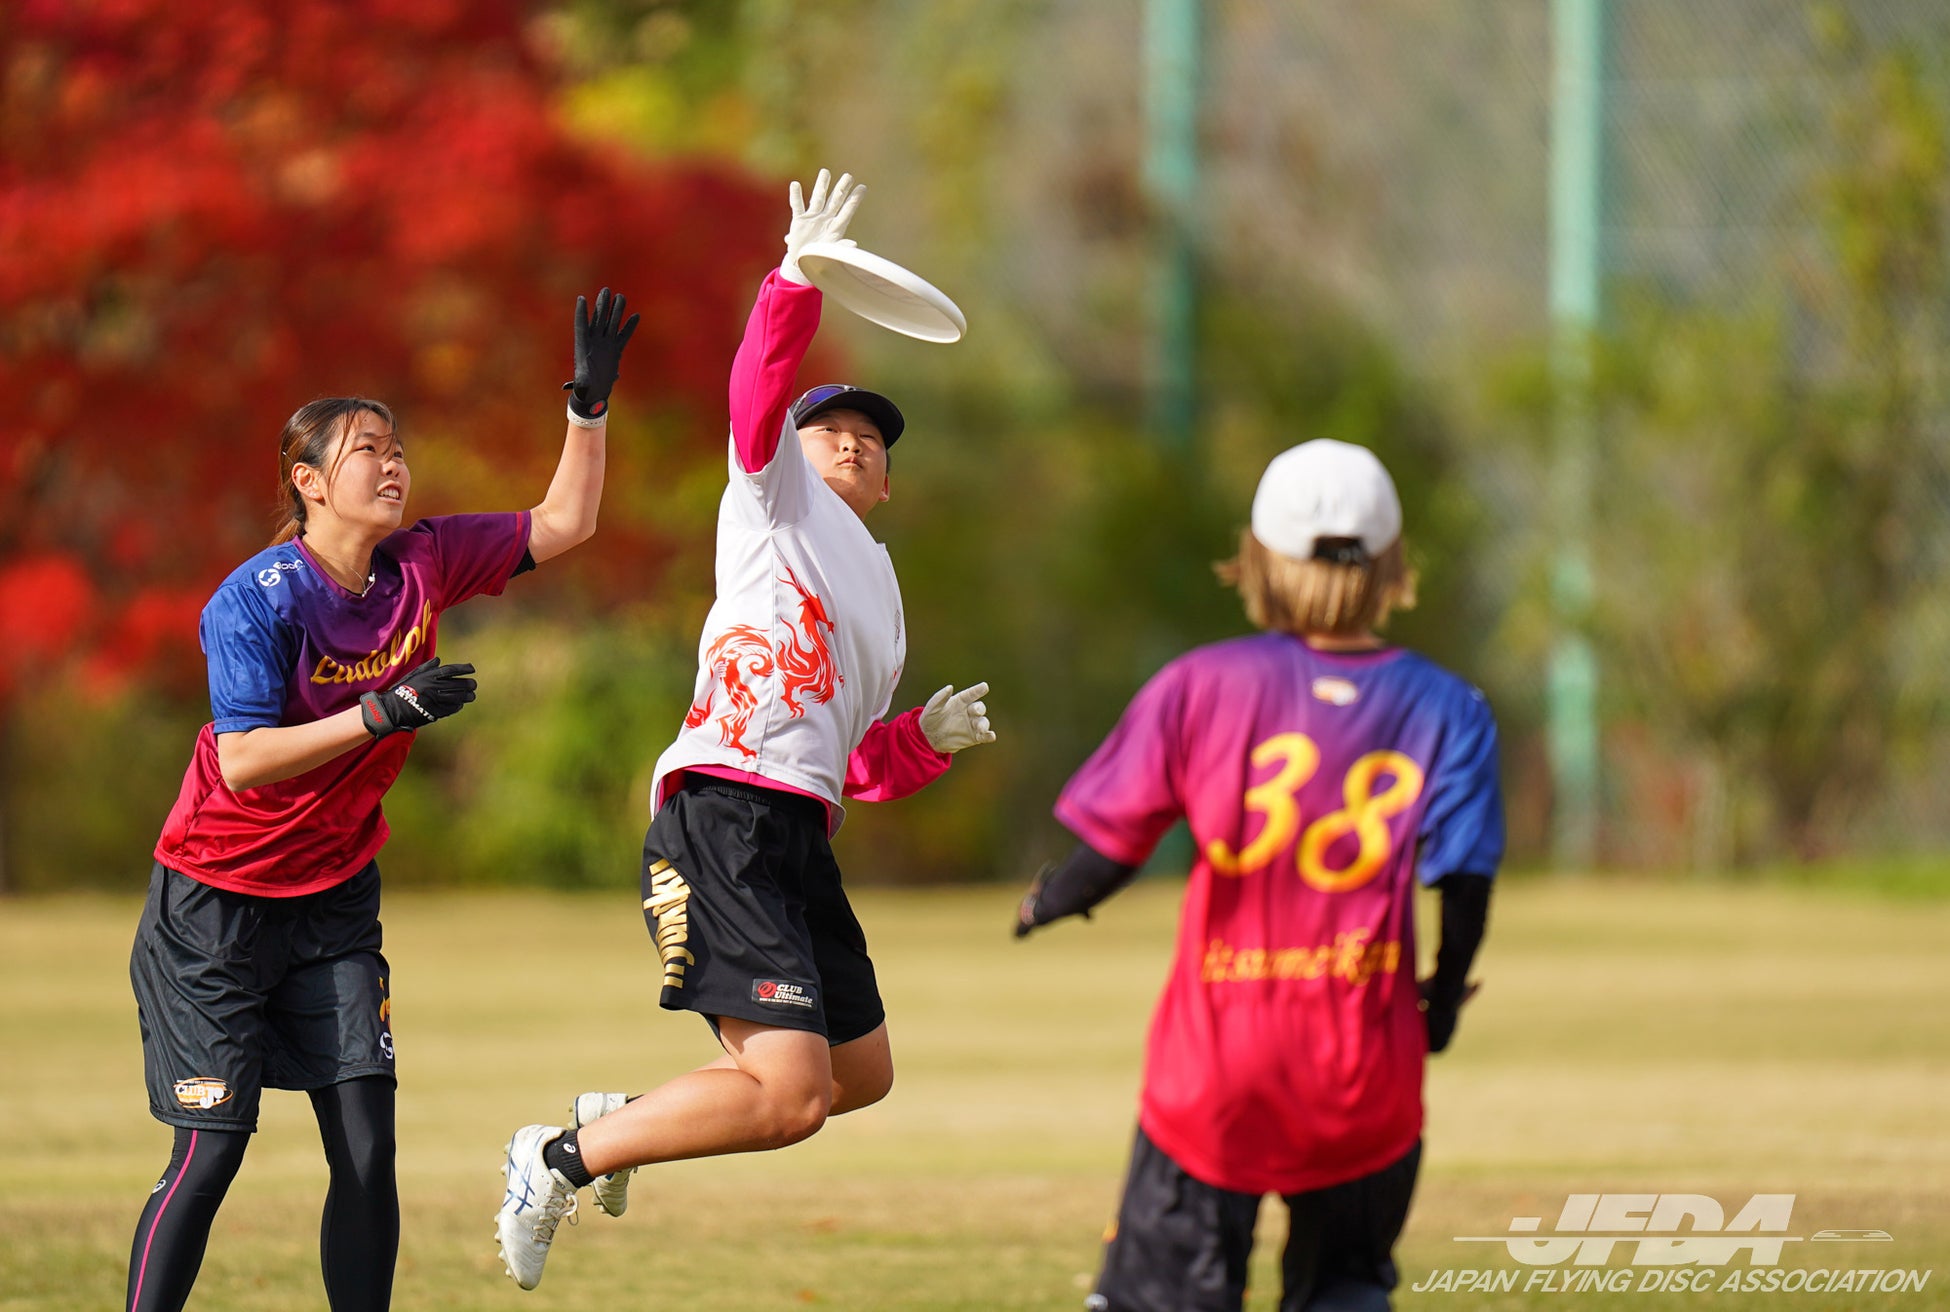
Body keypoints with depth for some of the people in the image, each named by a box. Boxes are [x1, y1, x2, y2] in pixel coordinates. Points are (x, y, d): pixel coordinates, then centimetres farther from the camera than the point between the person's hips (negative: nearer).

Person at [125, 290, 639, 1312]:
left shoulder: (422, 566, -1)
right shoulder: (256, 600, -19)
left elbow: (563, 523, 9)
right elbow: (243, 761, -26)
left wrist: (590, 401, -3)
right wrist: (385, 712, -32)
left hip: (334, 899, 6)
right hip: (216, 903, -5)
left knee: (366, 1150, -5)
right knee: (210, 1151, -9)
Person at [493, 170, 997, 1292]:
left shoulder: (878, 593, 31)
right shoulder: (777, 497, 10)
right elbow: (761, 395, -11)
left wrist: (928, 737, 14)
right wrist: (799, 279, -24)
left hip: (798, 839, 9)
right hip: (725, 813, -9)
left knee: (863, 1072, 17)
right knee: (788, 1092, -19)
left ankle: (622, 1120, 28)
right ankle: (560, 1159, -5)